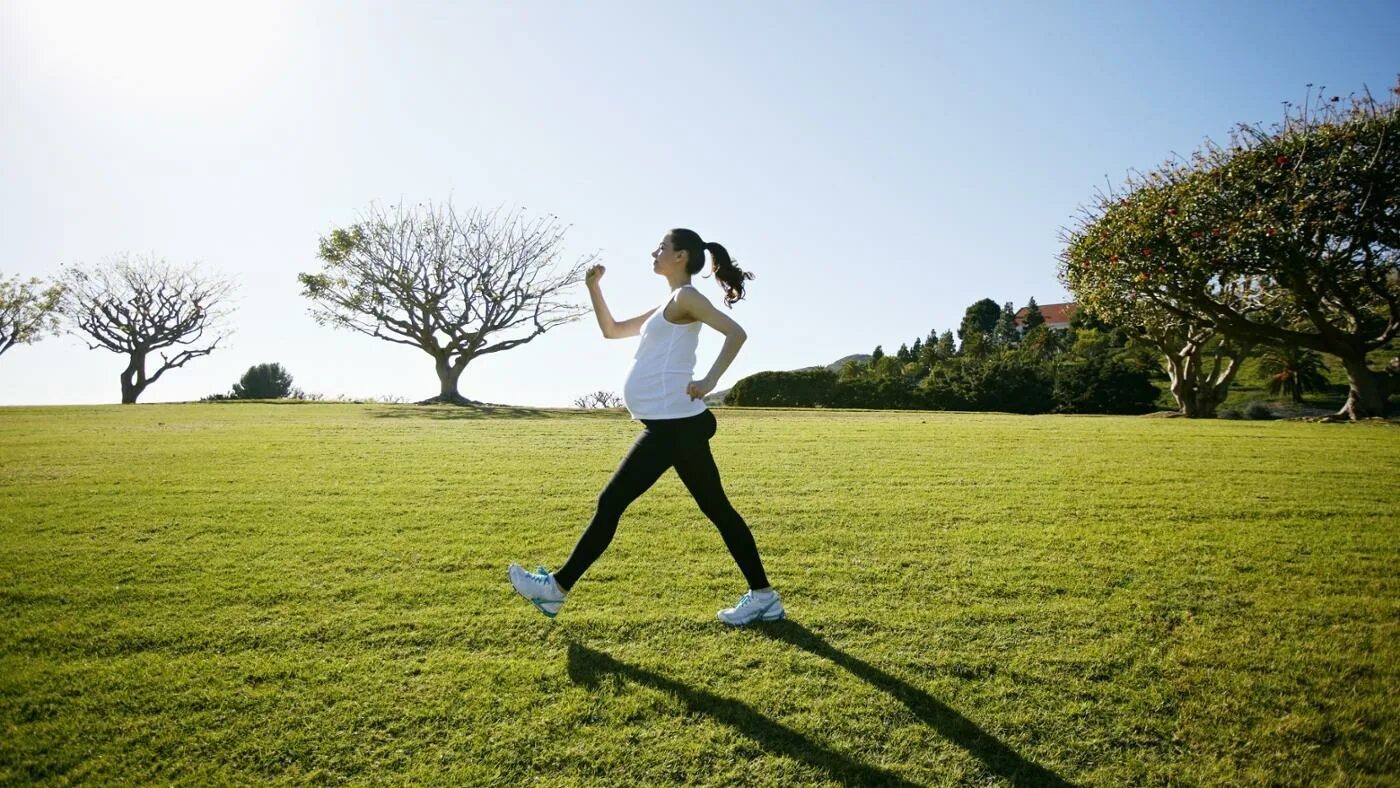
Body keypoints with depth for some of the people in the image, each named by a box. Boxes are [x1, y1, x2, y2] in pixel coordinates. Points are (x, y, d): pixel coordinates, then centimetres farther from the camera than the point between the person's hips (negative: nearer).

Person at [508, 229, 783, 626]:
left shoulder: (685, 298, -6)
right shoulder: (667, 308, 21)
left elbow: (736, 333, -19)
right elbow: (611, 330, 28)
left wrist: (708, 381, -23)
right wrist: (593, 288, 17)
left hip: (672, 425, -10)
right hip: (676, 424, 10)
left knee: (611, 504, -2)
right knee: (717, 508, 10)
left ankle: (558, 588, 8)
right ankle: (763, 596, 15)